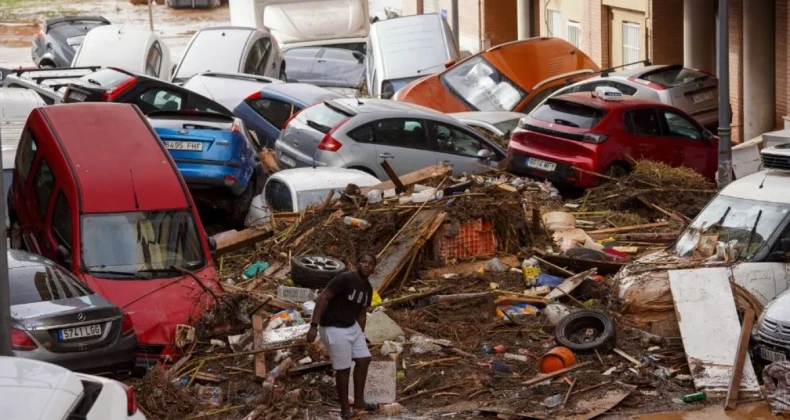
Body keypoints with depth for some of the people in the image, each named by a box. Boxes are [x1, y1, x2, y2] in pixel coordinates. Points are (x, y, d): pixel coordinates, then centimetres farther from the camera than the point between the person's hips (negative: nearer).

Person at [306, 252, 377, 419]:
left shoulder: (368, 288, 4)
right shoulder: (345, 279, -22)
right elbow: (322, 298, -24)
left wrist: (360, 335, 20)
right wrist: (314, 326, -28)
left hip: (352, 326, 9)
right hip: (334, 329, -9)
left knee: (364, 360, 12)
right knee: (344, 368, -1)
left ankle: (359, 402, 27)